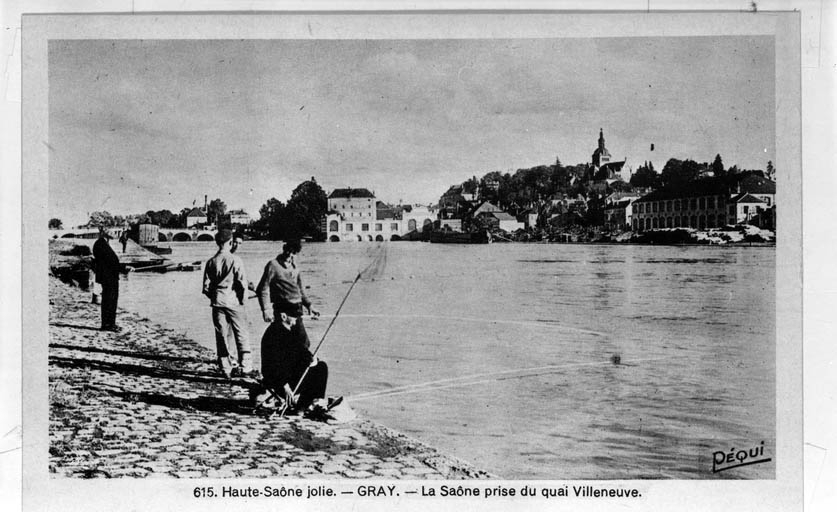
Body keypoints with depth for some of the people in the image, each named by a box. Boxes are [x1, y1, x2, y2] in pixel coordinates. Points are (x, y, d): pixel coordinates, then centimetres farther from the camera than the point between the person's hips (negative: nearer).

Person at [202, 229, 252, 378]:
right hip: (233, 302, -3)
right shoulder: (235, 260, -10)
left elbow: (206, 286, 3)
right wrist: (242, 299, 2)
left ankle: (225, 369, 11)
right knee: (241, 334, 6)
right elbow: (242, 283, -11)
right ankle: (244, 367, 4)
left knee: (220, 336, 9)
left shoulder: (211, 262, 1)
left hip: (217, 303, 3)